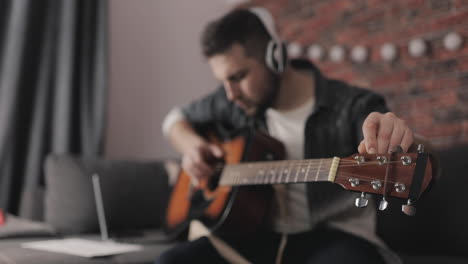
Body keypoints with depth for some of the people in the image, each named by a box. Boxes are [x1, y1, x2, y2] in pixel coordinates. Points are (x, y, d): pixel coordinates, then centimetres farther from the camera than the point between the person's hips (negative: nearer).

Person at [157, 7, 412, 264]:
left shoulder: (351, 106, -11)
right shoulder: (236, 100, 5)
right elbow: (178, 118, 22)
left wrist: (394, 135, -53)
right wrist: (192, 146, -2)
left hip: (334, 234, -4)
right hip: (261, 233, 5)